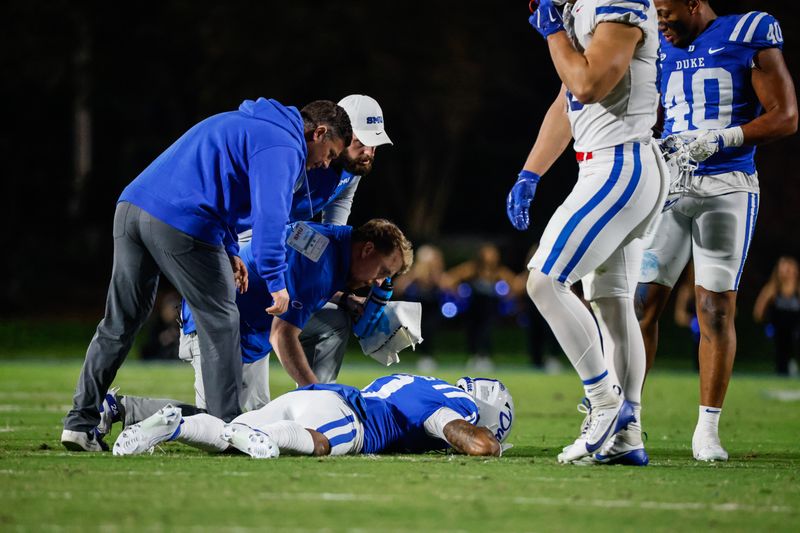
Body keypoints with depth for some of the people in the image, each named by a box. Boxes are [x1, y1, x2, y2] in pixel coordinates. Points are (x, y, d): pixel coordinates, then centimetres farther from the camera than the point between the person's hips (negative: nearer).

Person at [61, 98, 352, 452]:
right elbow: (268, 215, -14)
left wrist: (229, 251, 28)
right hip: (180, 223, -9)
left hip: (132, 203, 9)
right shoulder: (284, 147, -1)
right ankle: (227, 427, 7)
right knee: (220, 322, 5)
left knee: (119, 322, 13)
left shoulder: (246, 124, 29)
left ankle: (81, 420, 11)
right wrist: (275, 281, -12)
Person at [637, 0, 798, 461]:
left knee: (717, 308, -6)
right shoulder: (663, 48, 12)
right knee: (643, 301, -2)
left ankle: (708, 429, 0)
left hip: (725, 185, -4)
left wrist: (720, 139, -18)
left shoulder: (748, 37, -4)